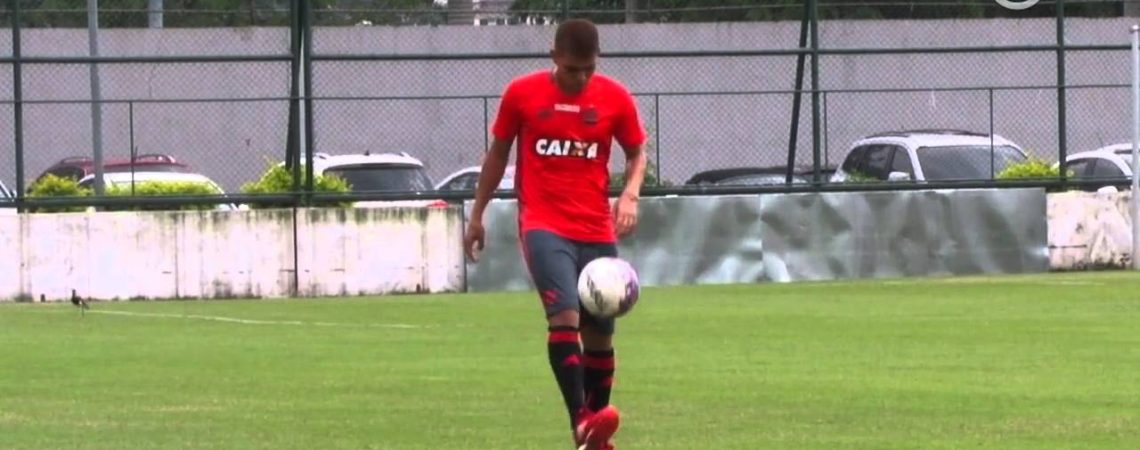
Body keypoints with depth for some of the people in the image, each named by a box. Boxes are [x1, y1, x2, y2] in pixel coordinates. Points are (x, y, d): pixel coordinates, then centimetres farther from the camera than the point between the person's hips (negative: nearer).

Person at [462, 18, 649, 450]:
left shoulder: (615, 97, 1)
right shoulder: (521, 93, -2)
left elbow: (637, 153, 12)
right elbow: (497, 153, 11)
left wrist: (630, 194, -8)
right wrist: (477, 215, 14)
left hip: (597, 230, 3)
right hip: (543, 225, -3)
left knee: (600, 332, 7)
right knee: (564, 315, -24)